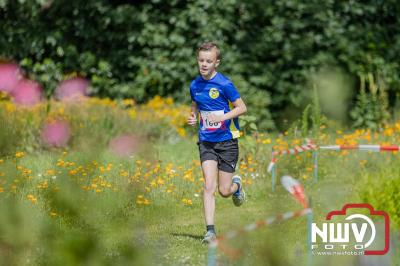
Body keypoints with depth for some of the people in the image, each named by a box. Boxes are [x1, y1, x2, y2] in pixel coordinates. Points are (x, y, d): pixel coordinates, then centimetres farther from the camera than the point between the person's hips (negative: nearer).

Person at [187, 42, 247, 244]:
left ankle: (236, 184, 39)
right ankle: (210, 230, -13)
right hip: (206, 142, 3)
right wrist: (192, 118, 0)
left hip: (227, 141, -3)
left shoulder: (224, 84, -12)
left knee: (224, 191, 2)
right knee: (209, 186, -13)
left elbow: (242, 108, -8)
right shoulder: (195, 85, 4)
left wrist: (222, 117, -21)